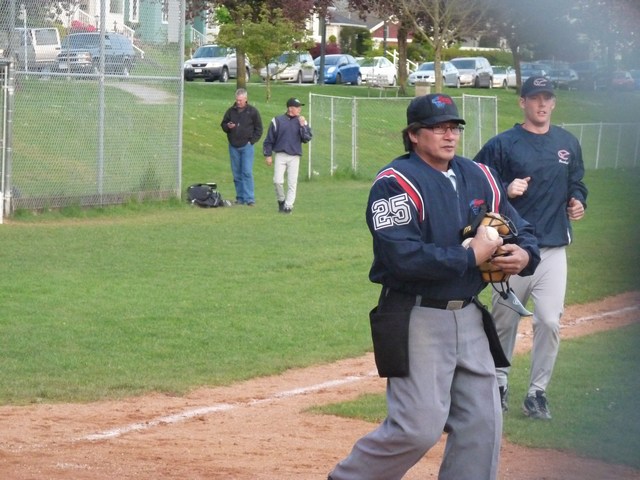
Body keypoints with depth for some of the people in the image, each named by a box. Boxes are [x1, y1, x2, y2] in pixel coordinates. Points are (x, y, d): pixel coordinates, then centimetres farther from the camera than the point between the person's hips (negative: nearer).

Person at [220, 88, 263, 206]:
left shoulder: (252, 111, -1)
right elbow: (223, 124, 17)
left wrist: (252, 141, -5)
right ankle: (240, 198, 12)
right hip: (233, 146, 4)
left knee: (247, 172, -11)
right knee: (237, 173, 6)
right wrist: (227, 126, -7)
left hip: (247, 146, -4)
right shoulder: (231, 111, 7)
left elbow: (259, 129, 5)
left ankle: (249, 198, -11)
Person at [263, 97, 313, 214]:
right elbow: (269, 140, 6)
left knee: (292, 183, -3)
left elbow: (306, 139, 0)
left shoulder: (302, 122, 8)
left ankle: (288, 205, 3)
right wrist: (268, 155, 2)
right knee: (278, 181, -10)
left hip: (294, 157, 1)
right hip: (280, 155, -1)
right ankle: (281, 200, 13)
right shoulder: (277, 121, 3)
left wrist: (302, 126, -10)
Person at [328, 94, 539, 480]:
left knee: (483, 424, 6)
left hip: (469, 316, 7)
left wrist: (525, 255, -6)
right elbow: (404, 257, -24)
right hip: (417, 318, -7)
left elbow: (521, 230, 18)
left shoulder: (478, 178, 11)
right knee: (419, 427, -11)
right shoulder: (396, 184, -12)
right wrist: (472, 256, -21)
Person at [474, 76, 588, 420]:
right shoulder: (503, 144, -3)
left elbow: (576, 182, 24)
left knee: (550, 322, -6)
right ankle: (498, 383, 26)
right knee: (505, 320, 7)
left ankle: (537, 392, 5)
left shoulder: (568, 144, 11)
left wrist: (577, 201, 3)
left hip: (554, 248, 3)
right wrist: (505, 191, -18)